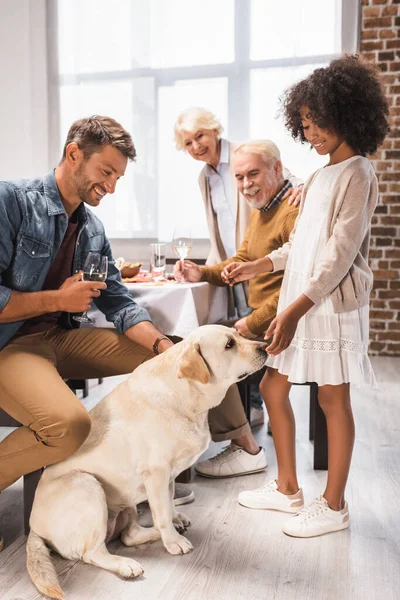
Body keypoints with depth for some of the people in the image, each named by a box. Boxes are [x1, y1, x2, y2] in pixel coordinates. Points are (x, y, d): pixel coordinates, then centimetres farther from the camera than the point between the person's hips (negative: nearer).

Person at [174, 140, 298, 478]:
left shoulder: (295, 211, -18)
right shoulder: (261, 210, 15)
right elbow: (240, 262, 19)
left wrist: (254, 323, -22)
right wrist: (202, 273, 1)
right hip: (259, 317, 10)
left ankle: (246, 448, -3)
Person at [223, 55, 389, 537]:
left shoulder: (356, 175, -9)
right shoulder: (319, 176, 16)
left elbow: (340, 254, -18)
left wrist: (296, 308, -23)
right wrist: (256, 266, 12)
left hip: (332, 304, -9)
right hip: (298, 302, 9)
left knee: (332, 398, 1)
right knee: (273, 387, 11)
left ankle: (333, 505, 18)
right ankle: (287, 488, 27)